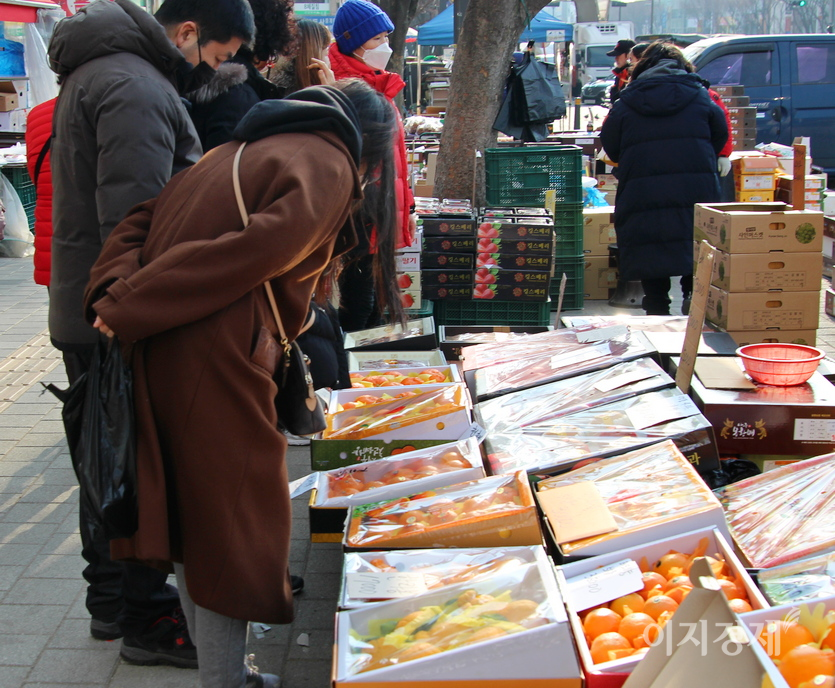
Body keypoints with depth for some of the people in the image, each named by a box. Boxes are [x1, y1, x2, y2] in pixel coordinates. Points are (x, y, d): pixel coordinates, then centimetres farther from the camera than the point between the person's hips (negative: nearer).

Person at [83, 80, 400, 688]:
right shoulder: (328, 166, -3)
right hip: (214, 364, -9)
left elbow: (143, 222, 13)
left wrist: (114, 289, -4)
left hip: (156, 354, 9)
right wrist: (125, 311, -16)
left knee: (193, 524, 18)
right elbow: (251, 253, -18)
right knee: (231, 531, 3)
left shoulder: (240, 151, 23)